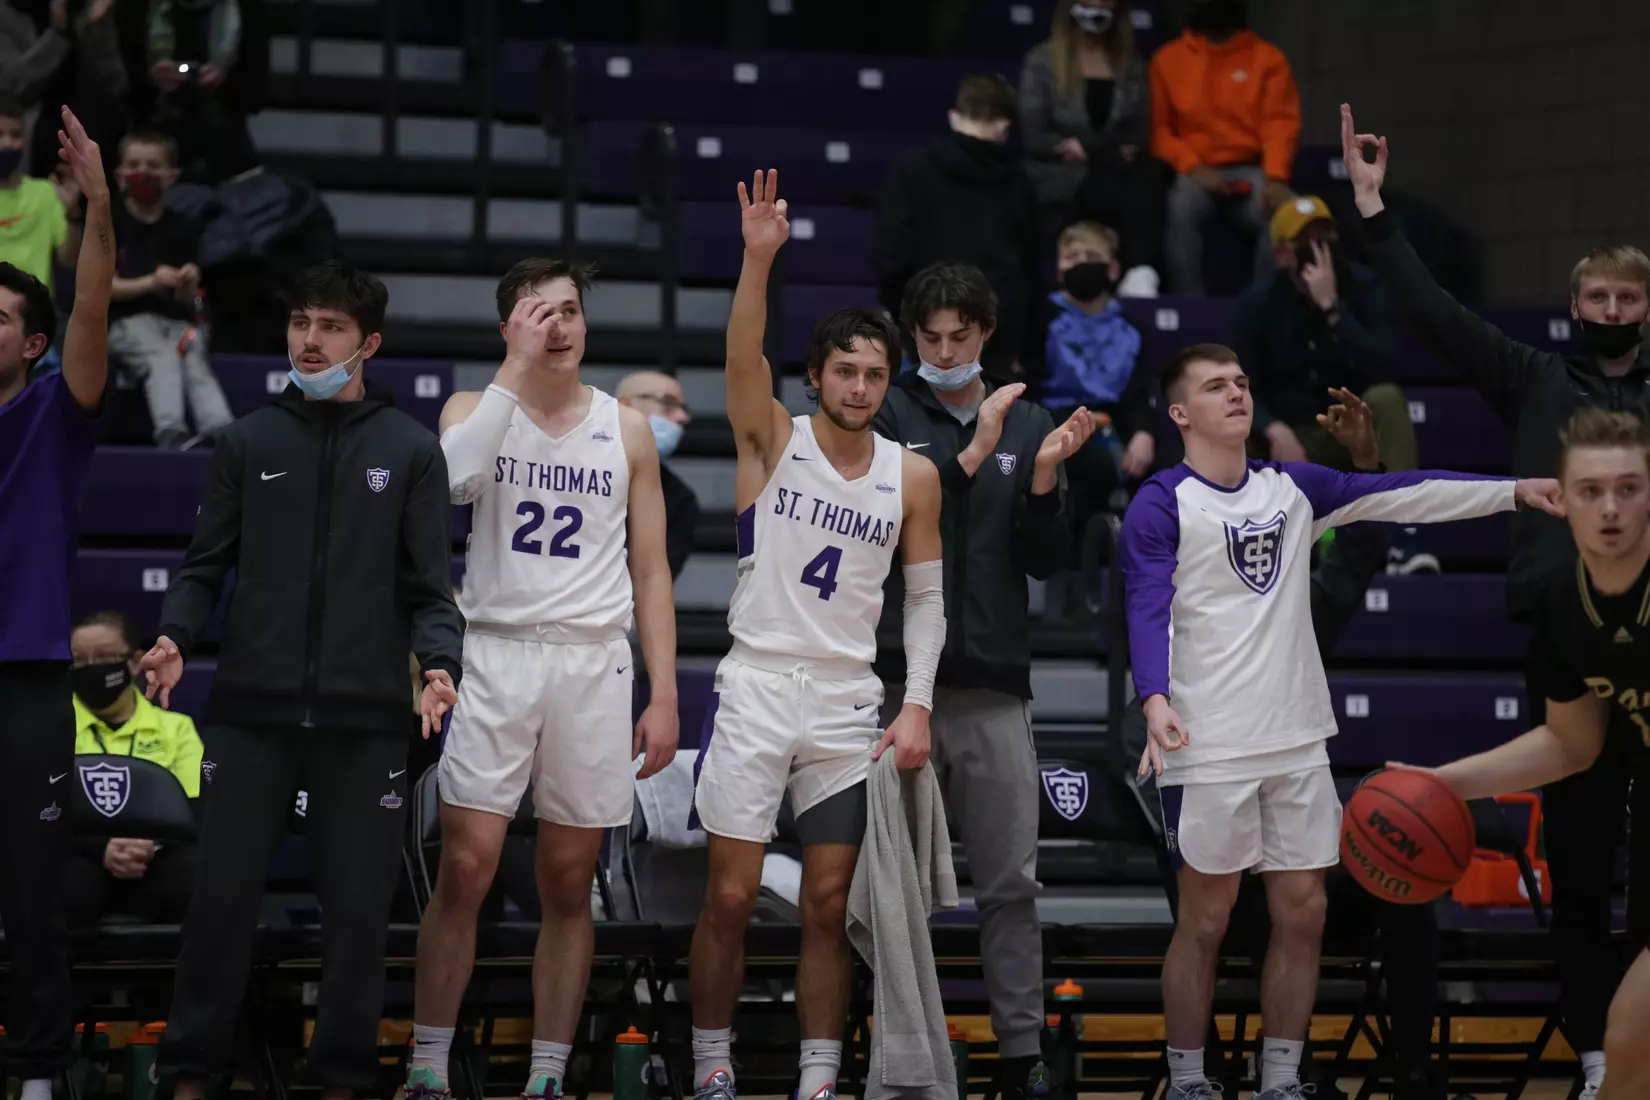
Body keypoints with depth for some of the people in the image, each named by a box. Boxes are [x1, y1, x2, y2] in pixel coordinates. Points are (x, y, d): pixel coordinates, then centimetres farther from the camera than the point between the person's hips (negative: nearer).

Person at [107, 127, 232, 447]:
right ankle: (170, 433, -51)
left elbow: (188, 301, 9)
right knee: (163, 358, -32)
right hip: (128, 319, -2)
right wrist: (151, 282, -17)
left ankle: (221, 433, -48)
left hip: (177, 321, 2)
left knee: (196, 363, -28)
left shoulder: (183, 231, 11)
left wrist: (187, 288, -16)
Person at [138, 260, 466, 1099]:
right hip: (251, 708, 1)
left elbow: (429, 587, 4)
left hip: (364, 714, 0)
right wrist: (175, 635, -9)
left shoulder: (410, 450, 7)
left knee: (358, 900, 3)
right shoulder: (247, 441, 9)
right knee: (223, 891, 0)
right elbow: (205, 565, 10)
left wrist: (438, 661, -14)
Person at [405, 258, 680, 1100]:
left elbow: (650, 572, 10)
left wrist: (664, 695, 3)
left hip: (593, 665, 2)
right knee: (465, 872, -8)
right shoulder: (477, 408, 4)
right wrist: (516, 368, -18)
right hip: (498, 655, -2)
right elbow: (452, 478, -21)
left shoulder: (626, 430, 9)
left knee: (568, 884, 5)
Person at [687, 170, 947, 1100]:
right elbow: (744, 357, -20)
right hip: (757, 687, -2)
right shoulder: (775, 440, -2)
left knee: (830, 904, 4)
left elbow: (927, 597, 9)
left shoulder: (912, 476, 5)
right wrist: (760, 259, -36)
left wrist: (918, 706, -2)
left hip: (849, 704, 2)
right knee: (732, 897, -2)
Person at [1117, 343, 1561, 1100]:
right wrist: (1157, 701, -34)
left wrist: (1513, 491, 1)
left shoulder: (1292, 489, 10)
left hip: (1298, 739, 6)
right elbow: (1147, 610, -17)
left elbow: (1400, 494, 8)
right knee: (1206, 919, 1)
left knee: (1302, 913, 6)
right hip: (1208, 748, -6)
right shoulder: (1162, 504, -7)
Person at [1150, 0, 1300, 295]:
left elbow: (1280, 123, -1)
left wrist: (1275, 179, -19)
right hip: (1195, 174, 0)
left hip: (1251, 171, 0)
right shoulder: (1168, 58, 11)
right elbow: (1157, 126, 7)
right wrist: (1193, 167, -11)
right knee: (1180, 209, -35)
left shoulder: (1267, 57, 9)